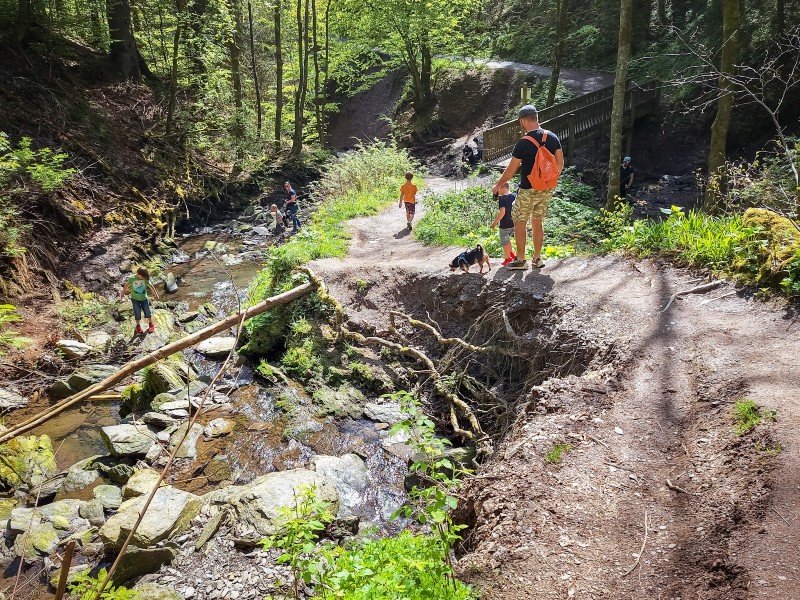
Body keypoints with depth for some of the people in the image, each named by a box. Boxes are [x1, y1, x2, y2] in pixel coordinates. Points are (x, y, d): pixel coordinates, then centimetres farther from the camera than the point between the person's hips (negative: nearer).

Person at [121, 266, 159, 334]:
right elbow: (126, 285, -2)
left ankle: (151, 324, 28)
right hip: (135, 299, -1)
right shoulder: (132, 278, -18)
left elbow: (151, 286, -1)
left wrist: (155, 294, 8)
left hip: (144, 298, 1)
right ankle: (138, 326, 25)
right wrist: (122, 293, 12)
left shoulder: (145, 279, -16)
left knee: (147, 312, 7)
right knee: (137, 313, 4)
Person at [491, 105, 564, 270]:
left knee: (519, 223, 8)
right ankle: (537, 258, 22)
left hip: (528, 190, -6)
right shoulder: (552, 137, -1)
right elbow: (560, 163, 5)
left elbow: (511, 171, -11)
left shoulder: (523, 144, -18)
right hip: (547, 189, 6)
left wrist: (498, 185, 3)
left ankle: (520, 260, 13)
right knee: (537, 222, 18)